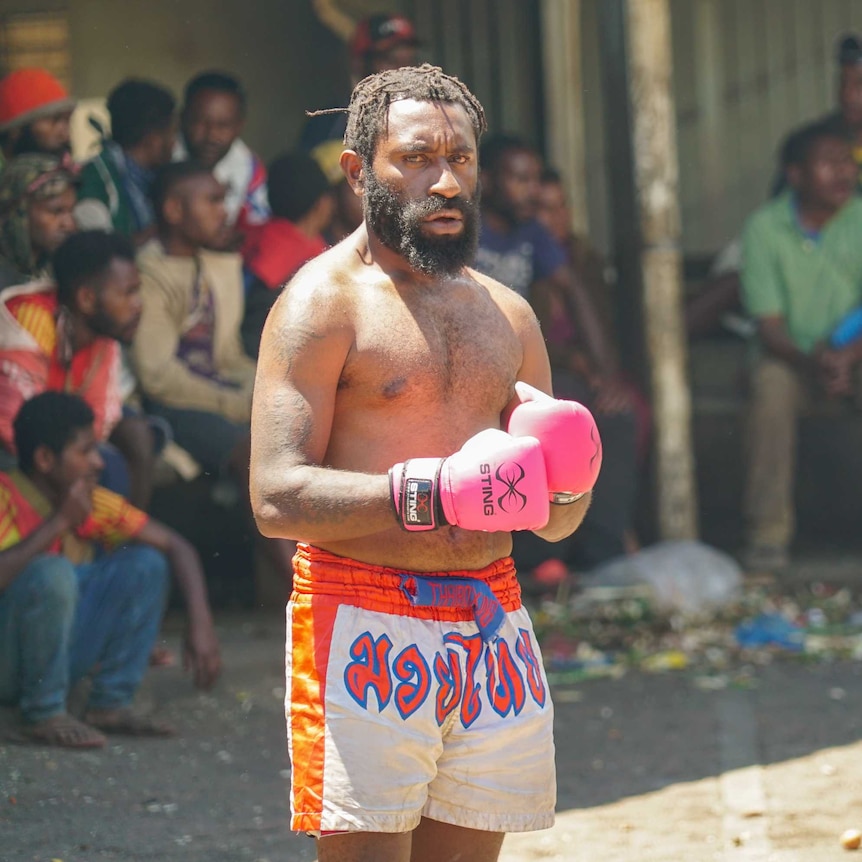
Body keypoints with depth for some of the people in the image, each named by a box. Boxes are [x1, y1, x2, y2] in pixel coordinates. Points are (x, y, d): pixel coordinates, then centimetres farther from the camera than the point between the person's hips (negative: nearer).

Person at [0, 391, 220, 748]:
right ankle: (43, 716, -17)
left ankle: (110, 704, -1)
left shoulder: (93, 502, 1)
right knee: (51, 572, -32)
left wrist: (201, 624, -7)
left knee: (145, 563, -3)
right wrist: (59, 522, -28)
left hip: (58, 653, 7)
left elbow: (176, 547, 7)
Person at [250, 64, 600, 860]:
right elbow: (277, 498, -13)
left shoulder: (507, 315, 17)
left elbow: (559, 522, 21)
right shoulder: (324, 303, -2)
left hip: (492, 625, 6)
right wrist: (429, 495, -23)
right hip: (366, 630, -6)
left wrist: (564, 483, -3)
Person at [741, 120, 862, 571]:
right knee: (771, 385, -33)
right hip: (792, 356, -1)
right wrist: (812, 361, -30)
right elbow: (769, 326, -10)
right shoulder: (765, 228, -7)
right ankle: (769, 532, -29)